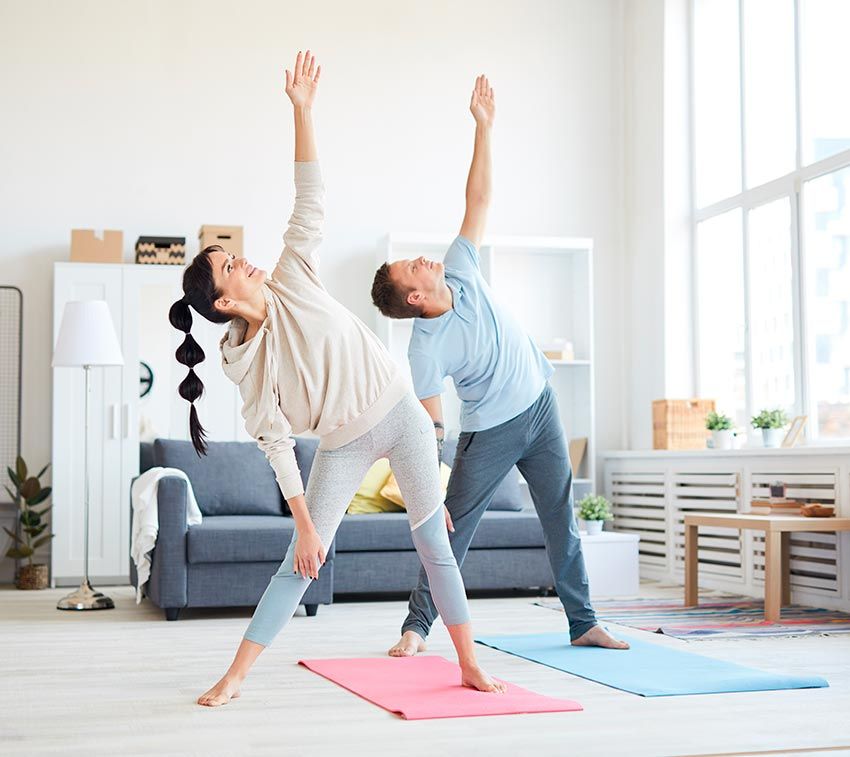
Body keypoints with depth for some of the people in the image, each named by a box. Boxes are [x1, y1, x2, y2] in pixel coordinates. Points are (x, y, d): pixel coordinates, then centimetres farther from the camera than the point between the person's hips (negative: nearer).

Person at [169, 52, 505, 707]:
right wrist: (305, 523, -17)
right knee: (300, 562, -1)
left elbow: (310, 201, -13)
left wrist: (302, 110, -21)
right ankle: (235, 677, 8)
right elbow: (277, 446, -13)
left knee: (434, 545, 2)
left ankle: (470, 665, 12)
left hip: (400, 414, 1)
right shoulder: (247, 364, -12)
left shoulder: (293, 280, -8)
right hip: (344, 446, -1)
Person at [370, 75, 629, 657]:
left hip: (540, 407, 5)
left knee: (562, 520, 8)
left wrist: (484, 127, -11)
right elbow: (428, 428, -23)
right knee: (451, 531, -4)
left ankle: (584, 623, 17)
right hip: (490, 430, -5)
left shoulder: (460, 271, -8)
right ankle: (417, 626, 9)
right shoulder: (426, 350, -23)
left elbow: (479, 200, -6)